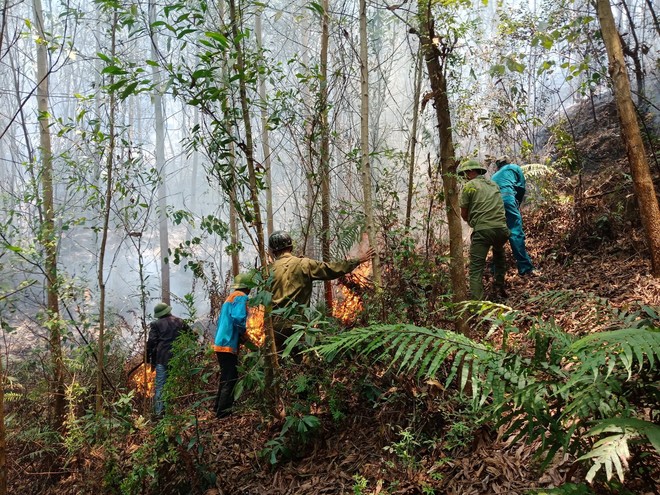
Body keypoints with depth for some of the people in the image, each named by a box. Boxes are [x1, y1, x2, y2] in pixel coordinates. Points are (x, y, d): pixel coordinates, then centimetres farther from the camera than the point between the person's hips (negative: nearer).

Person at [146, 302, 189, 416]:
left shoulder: (156, 324, -1)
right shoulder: (180, 322, 10)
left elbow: (151, 342, -6)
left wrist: (148, 357, 2)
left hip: (162, 359, -3)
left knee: (160, 386, 1)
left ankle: (159, 412, -3)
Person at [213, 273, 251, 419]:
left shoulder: (230, 297, 19)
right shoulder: (241, 297, -9)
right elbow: (238, 319, -24)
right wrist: (244, 334, -8)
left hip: (221, 343, 9)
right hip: (229, 345, -9)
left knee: (226, 378, 19)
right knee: (230, 379, -5)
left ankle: (219, 408, 26)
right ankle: (223, 412, -4)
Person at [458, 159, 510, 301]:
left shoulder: (469, 186, 3)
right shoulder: (494, 184, 21)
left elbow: (464, 214, 8)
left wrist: (470, 221, 29)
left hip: (482, 230, -6)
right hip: (501, 228, 6)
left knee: (476, 268, -4)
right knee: (499, 254, 34)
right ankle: (499, 288, 31)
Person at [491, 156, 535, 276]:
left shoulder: (494, 176, 38)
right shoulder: (514, 168, 26)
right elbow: (521, 187, 14)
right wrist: (517, 205, 24)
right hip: (506, 197, -5)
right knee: (516, 233, -10)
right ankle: (525, 268, -16)